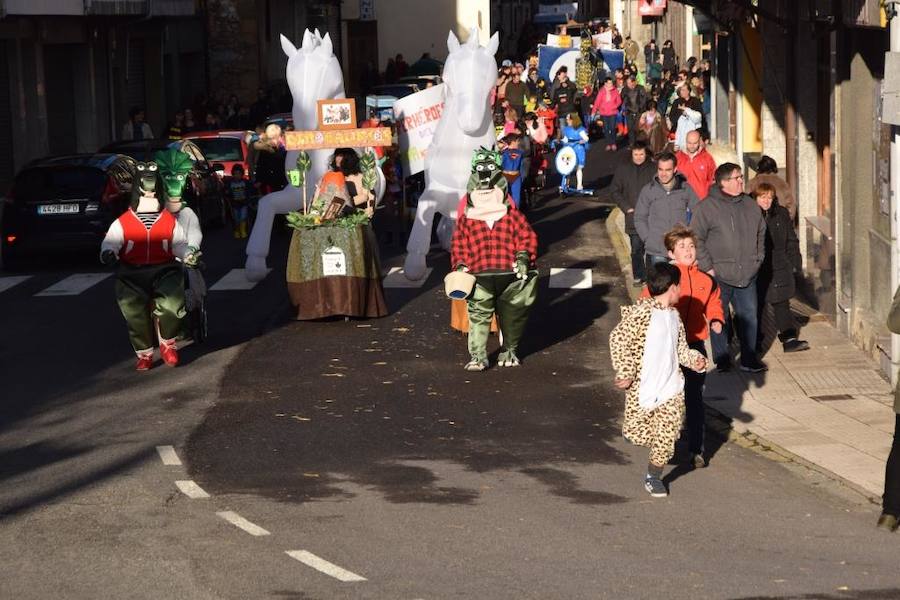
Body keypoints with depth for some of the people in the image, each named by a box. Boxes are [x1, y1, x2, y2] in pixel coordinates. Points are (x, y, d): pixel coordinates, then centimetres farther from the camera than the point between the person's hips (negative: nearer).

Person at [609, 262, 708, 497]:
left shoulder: (674, 315, 10)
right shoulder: (641, 312, -15)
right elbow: (617, 339, -16)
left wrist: (694, 359, 1)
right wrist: (625, 373, -19)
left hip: (671, 389, 6)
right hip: (642, 388, -6)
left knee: (667, 437, 4)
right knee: (638, 434, 0)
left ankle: (653, 477, 20)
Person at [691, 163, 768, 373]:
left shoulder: (750, 205, 9)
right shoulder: (708, 207, -8)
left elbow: (761, 233, 21)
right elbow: (696, 239, -9)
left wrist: (758, 259, 13)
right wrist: (707, 267, -12)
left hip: (747, 275, 4)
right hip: (720, 276, -4)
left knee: (749, 317, 7)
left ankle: (749, 359, 18)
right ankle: (721, 359, 16)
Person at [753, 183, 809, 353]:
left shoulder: (781, 214, 6)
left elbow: (791, 241, 11)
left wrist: (795, 263, 6)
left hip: (779, 268, 2)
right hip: (756, 270, -2)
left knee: (782, 304, -1)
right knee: (756, 306, 8)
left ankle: (789, 339, -3)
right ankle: (755, 339, 20)